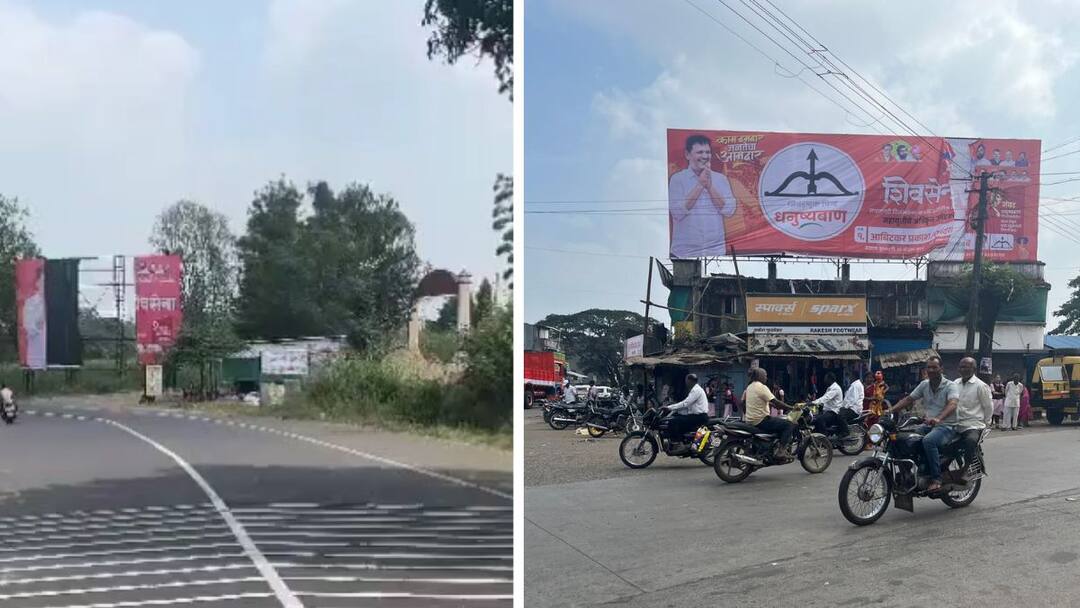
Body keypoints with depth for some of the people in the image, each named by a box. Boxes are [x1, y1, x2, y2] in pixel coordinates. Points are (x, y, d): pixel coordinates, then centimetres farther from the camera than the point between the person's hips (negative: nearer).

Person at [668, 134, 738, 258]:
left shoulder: (721, 179, 6)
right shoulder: (677, 179, -1)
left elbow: (729, 210, -3)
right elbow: (677, 212, -13)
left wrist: (710, 186, -11)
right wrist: (700, 185, -13)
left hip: (716, 250, 2)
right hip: (684, 252, -2)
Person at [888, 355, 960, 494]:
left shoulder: (950, 385, -10)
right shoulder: (924, 385, 11)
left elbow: (952, 404, -28)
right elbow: (908, 399, 11)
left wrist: (938, 418, -46)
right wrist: (892, 409, -6)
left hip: (947, 426, -7)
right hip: (929, 424, 7)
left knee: (928, 441, -37)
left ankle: (936, 479, -31)